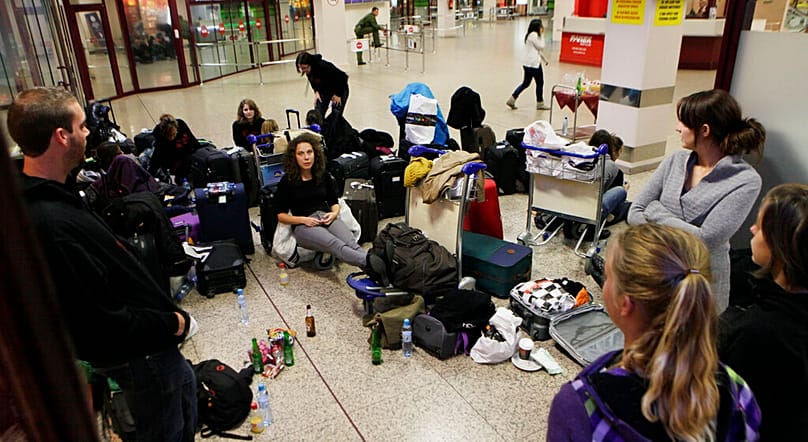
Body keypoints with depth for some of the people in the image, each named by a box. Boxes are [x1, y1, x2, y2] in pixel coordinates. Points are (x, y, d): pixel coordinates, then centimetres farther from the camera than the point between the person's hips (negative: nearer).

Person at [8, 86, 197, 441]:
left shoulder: (45, 198, -1)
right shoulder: (51, 224, -34)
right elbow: (98, 322, -32)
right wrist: (170, 324, -18)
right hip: (135, 355, -9)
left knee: (184, 384, 30)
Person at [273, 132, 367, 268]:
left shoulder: (324, 176, 15)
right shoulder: (287, 181, 4)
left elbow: (334, 202, 23)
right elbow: (280, 215, 4)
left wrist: (334, 213, -1)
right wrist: (303, 220, -11)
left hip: (326, 219, 4)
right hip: (303, 226, -4)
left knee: (351, 242, -29)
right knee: (335, 245, -35)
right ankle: (370, 262, -59)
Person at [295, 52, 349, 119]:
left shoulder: (324, 67, -36)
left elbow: (343, 77, -25)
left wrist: (338, 94, -17)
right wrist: (316, 91, -10)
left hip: (339, 89, -6)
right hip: (324, 90, 6)